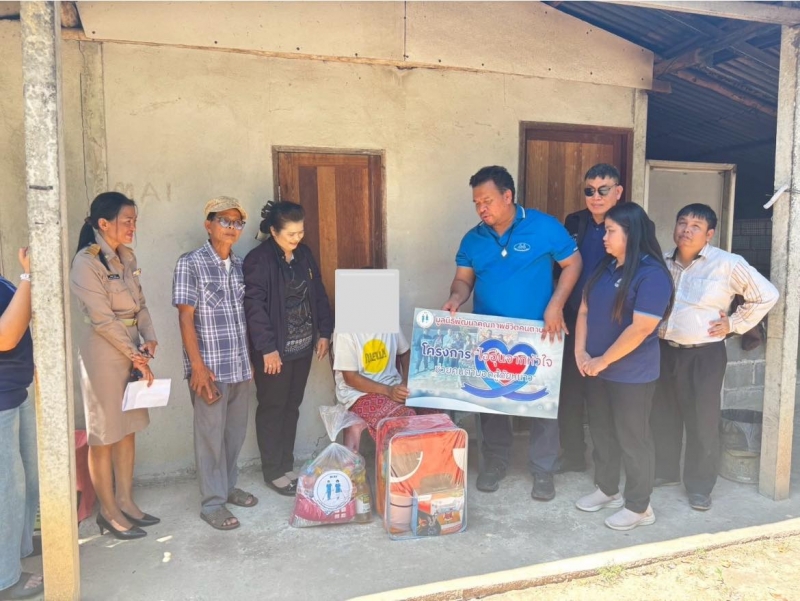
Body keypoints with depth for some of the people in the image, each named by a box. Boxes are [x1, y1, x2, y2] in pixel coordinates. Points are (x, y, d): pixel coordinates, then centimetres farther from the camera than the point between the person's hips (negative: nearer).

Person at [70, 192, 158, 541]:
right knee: (103, 434, 4)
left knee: (128, 429, 14)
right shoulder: (86, 262, -15)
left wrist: (149, 339, -5)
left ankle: (125, 502, 27)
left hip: (132, 351, 8)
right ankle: (108, 511, 18)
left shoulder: (126, 257, 8)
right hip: (104, 354, -8)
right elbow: (102, 319, -17)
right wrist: (135, 356, -13)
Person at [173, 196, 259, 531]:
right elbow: (185, 318, -12)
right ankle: (212, 502, 19)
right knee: (211, 435, 5)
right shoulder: (190, 264, -9)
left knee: (235, 433, 16)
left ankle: (228, 487, 34)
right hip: (210, 367, -6)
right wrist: (197, 366, -16)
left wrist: (251, 358, 12)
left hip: (241, 366, 6)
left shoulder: (240, 265, 8)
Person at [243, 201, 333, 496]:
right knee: (272, 408, 6)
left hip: (303, 346, 6)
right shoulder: (258, 259, -14)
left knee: (292, 407, 15)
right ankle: (273, 472, 19)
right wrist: (267, 348, -20)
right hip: (275, 349, -6)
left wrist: (324, 332, 8)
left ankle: (287, 465, 28)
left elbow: (318, 295, 12)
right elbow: (254, 307, -18)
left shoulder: (304, 254, 6)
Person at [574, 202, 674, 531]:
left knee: (632, 437, 5)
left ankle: (639, 507, 20)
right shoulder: (605, 267, 8)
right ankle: (606, 489, 36)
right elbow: (584, 310, 9)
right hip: (596, 369, 8)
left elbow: (640, 328, -22)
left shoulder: (652, 274, -17)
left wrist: (603, 360, -16)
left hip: (632, 374, -8)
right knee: (601, 431, 18)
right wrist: (580, 351, -3)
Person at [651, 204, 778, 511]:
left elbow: (767, 295, -2)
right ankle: (665, 471, 32)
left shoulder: (727, 264, -10)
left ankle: (699, 485, 20)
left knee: (702, 421, 3)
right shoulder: (661, 262, 3)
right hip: (664, 351, 4)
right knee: (662, 416, 14)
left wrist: (734, 324, -4)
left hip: (704, 355, -4)